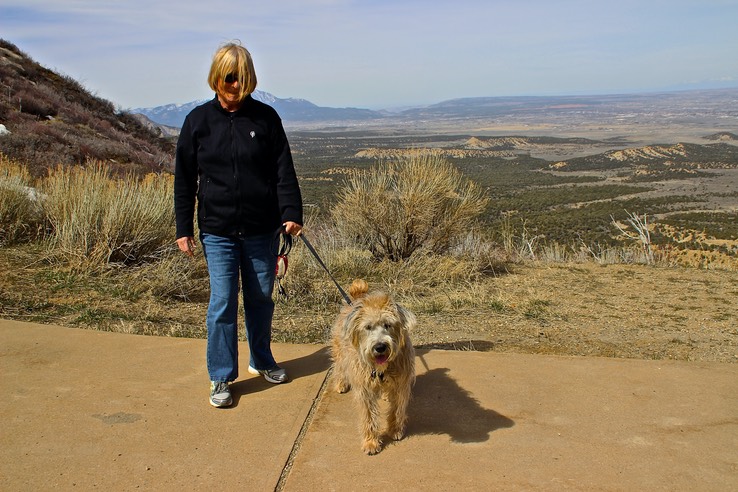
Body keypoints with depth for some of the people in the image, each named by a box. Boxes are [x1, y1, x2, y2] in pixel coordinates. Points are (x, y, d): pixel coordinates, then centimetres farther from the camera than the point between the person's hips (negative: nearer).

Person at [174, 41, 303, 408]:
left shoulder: (265, 117, 0)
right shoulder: (199, 120, 0)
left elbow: (284, 171, -1)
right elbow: (184, 179, 4)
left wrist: (291, 214, -12)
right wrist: (184, 229, 1)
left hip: (262, 230, 1)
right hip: (217, 231, -1)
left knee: (261, 298, 13)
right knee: (222, 303, -1)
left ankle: (262, 361, 34)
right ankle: (221, 377, 15)